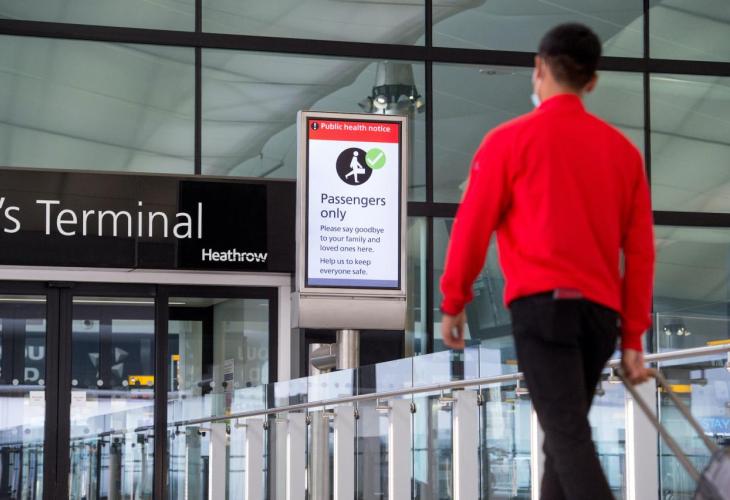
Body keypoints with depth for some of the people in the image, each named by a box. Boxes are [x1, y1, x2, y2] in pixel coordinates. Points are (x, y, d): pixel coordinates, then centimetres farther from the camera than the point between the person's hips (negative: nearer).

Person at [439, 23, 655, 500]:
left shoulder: (510, 139, 1)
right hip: (601, 311, 5)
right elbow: (640, 250, 10)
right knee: (567, 431, 17)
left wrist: (453, 304, 13)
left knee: (567, 437, -12)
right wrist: (633, 337, 13)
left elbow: (473, 227, 1)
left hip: (543, 304, -5)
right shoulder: (623, 149, 12)